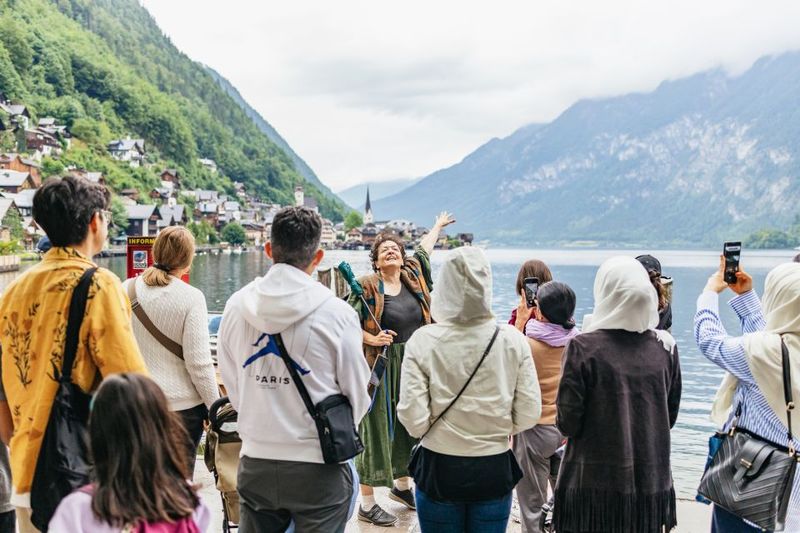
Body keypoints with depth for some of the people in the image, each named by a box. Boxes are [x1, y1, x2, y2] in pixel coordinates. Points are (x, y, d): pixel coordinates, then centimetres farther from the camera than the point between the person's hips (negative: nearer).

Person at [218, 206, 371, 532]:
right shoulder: (336, 312, -12)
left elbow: (231, 384, 8)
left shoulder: (236, 306, -1)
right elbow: (357, 393, -3)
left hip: (255, 461, 4)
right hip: (318, 467, -3)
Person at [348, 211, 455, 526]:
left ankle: (401, 485, 37)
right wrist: (372, 339, -23)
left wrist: (438, 226, 43)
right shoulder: (367, 286, -8)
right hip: (381, 367, -6)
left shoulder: (413, 275, 8)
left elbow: (424, 248, 27)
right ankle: (367, 504, 7)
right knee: (377, 428, -1)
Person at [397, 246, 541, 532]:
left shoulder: (422, 341, -15)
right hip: (495, 469, 1)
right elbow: (529, 413, -7)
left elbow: (414, 420, -16)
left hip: (440, 469, -1)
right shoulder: (512, 339, -10)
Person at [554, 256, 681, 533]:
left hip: (594, 484, -3)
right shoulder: (665, 347, -2)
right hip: (652, 482, 4)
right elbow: (670, 417, 8)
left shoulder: (583, 347, -15)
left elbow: (568, 423, -12)